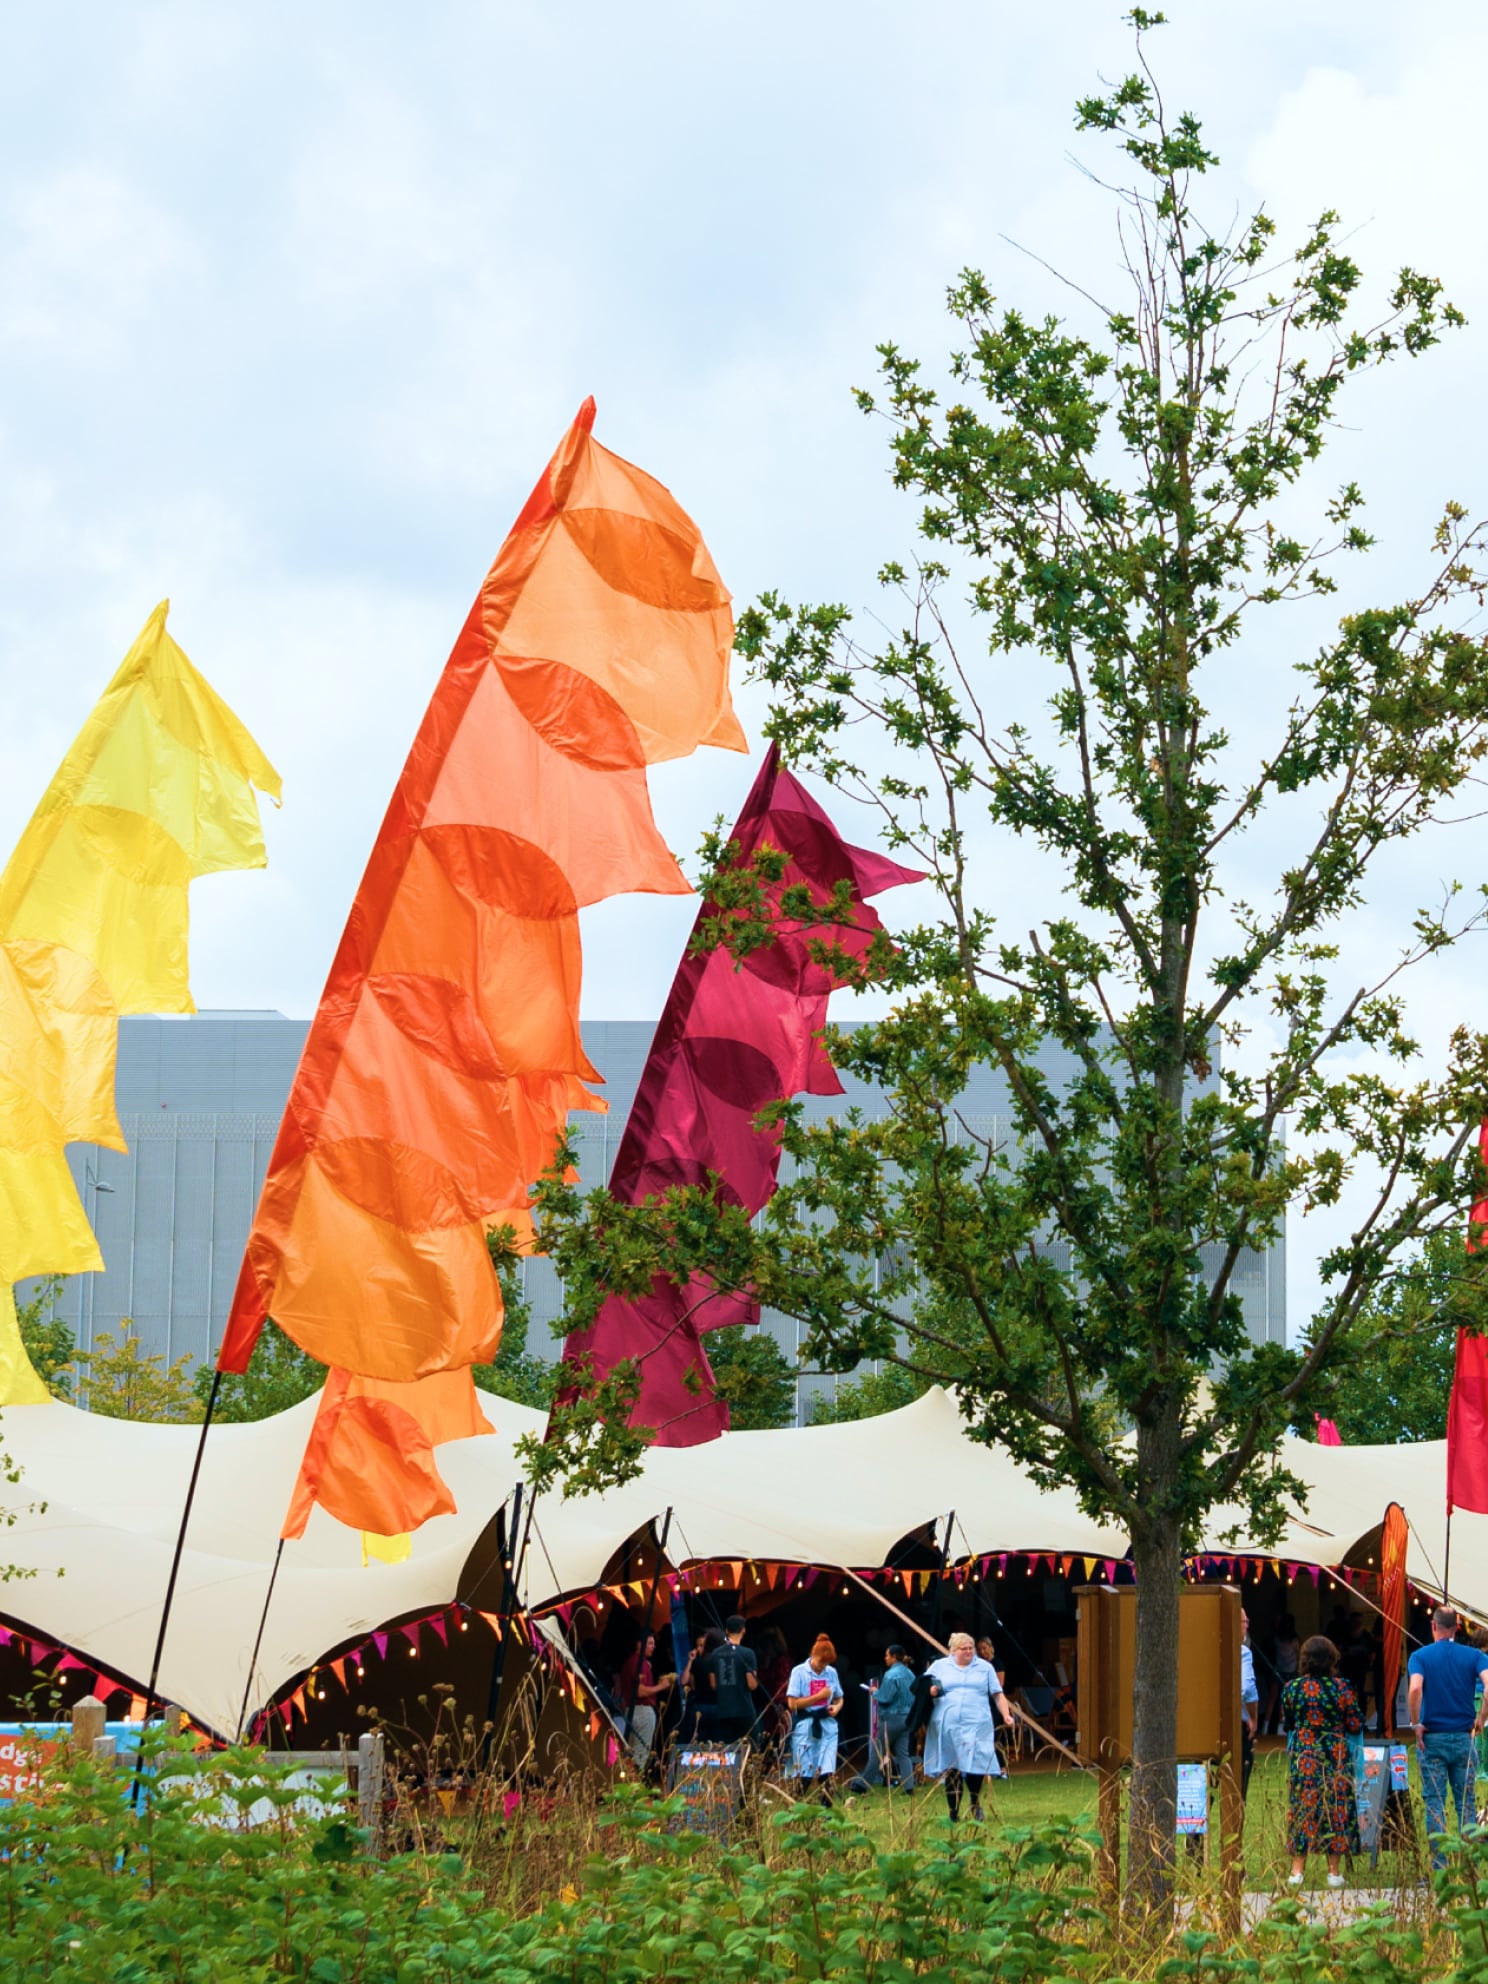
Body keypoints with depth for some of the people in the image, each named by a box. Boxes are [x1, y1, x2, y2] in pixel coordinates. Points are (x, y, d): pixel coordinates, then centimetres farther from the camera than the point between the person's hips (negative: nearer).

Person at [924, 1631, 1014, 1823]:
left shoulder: (985, 1668, 14)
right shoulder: (939, 1666, 13)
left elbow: (998, 1695, 14)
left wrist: (1006, 1714, 0)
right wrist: (930, 1691, -7)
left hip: (976, 1726, 0)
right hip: (947, 1726, 0)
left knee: (975, 1766, -11)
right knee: (951, 1770, -1)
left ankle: (975, 1804, 14)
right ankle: (953, 1813, 6)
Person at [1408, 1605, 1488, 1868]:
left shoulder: (1420, 1656, -2)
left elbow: (1415, 1689, -20)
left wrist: (1416, 1724, -9)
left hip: (1432, 1738, -2)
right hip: (1463, 1737, 2)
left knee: (1435, 1804, 2)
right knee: (1466, 1803, 8)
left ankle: (1439, 1867, -2)